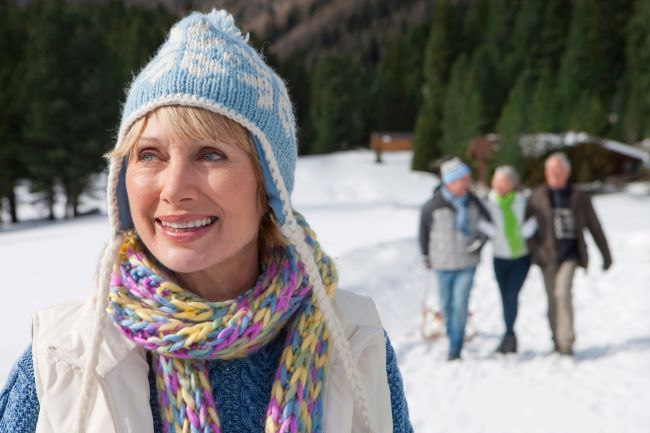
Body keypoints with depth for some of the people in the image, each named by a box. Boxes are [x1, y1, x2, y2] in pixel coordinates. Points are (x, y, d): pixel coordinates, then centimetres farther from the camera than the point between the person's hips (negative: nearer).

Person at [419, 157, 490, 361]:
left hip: (467, 262, 0)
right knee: (446, 304, 11)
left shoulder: (473, 202, -3)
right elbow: (424, 230, 3)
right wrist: (426, 256, 8)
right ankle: (451, 335, 34)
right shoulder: (433, 206, -11)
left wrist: (479, 240, -5)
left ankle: (455, 349, -2)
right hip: (443, 262, 0)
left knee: (460, 304, -7)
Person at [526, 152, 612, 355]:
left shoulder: (579, 197, 2)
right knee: (553, 300, 7)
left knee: (562, 292, -20)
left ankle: (566, 343, -17)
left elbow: (595, 228, 9)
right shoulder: (537, 196, 3)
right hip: (547, 256, 2)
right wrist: (535, 250, -9)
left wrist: (606, 255, 12)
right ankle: (557, 343, 22)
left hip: (570, 255, -2)